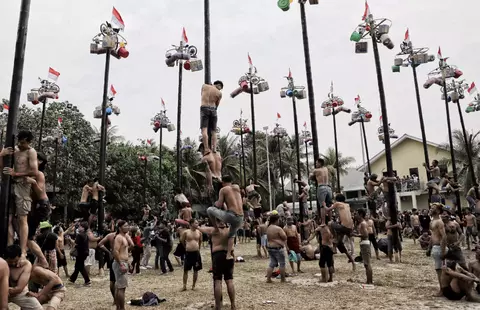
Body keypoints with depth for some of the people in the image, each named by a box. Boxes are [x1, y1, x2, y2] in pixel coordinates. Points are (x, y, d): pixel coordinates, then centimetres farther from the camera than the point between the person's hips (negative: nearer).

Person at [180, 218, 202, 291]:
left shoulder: (199, 232, 1)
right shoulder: (186, 232, -6)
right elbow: (182, 240, 11)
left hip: (196, 253, 2)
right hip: (188, 253, -2)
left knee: (196, 270, 7)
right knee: (185, 270, 3)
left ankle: (193, 285, 20)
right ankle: (184, 286, 14)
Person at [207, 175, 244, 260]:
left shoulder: (223, 189, 2)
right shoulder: (237, 187, 16)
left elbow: (219, 205, -2)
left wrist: (216, 203, 18)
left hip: (231, 215, -6)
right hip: (240, 218, 6)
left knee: (209, 210, 14)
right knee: (232, 235, 31)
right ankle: (229, 254, 23)